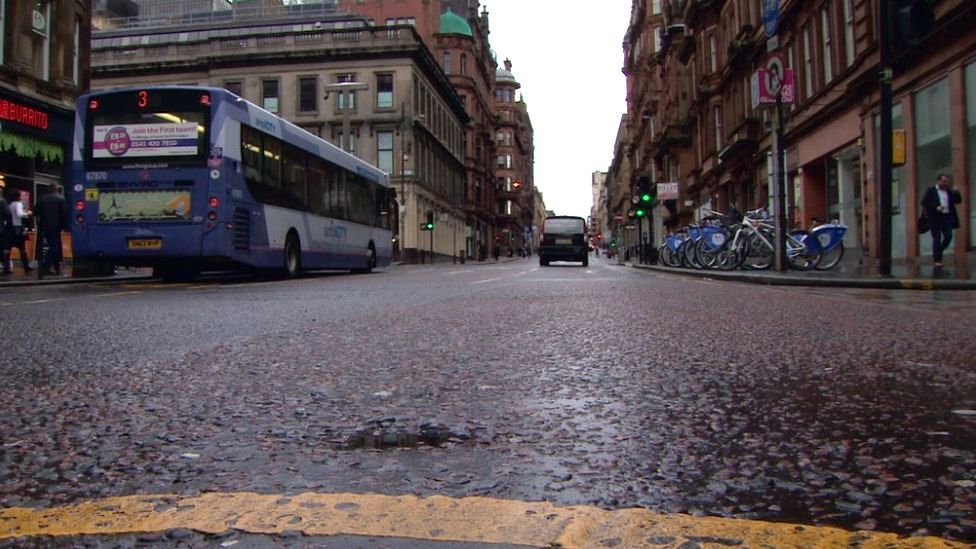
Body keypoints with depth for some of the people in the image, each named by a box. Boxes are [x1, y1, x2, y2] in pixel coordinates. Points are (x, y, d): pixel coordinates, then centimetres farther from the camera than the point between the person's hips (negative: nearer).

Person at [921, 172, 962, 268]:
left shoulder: (949, 191, 14)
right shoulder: (931, 190, 1)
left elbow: (958, 201, 14)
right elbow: (924, 203, -5)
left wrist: (956, 192, -3)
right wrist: (936, 208, -17)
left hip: (947, 217, 4)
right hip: (936, 218, -4)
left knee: (948, 237, -3)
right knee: (937, 238, -1)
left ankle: (937, 253, 20)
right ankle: (937, 260, 4)